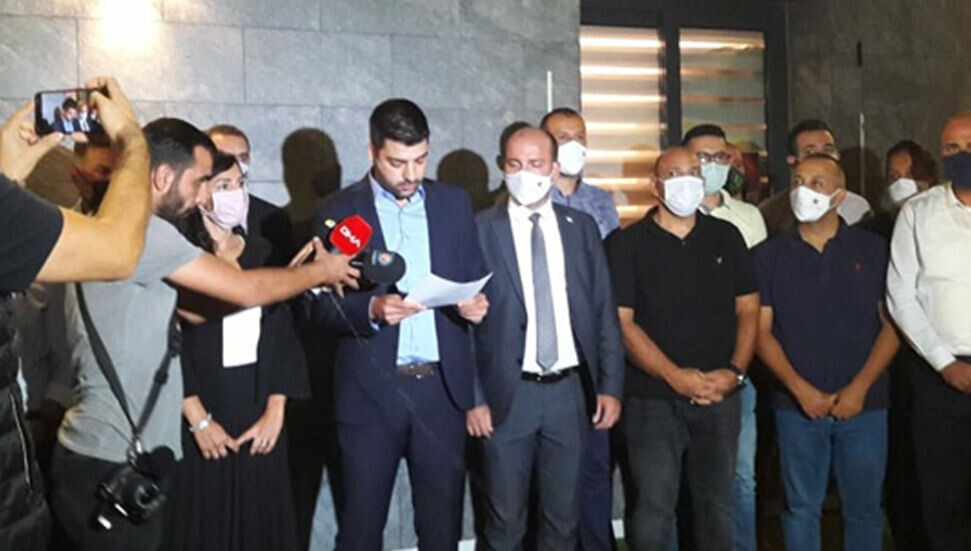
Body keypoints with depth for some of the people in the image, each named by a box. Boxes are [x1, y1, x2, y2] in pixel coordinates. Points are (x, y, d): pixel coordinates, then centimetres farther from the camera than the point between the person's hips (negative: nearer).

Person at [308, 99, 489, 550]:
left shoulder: (454, 203, 7)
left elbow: (476, 278, 12)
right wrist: (372, 309, -21)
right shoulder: (338, 211, -1)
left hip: (443, 386, 2)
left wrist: (476, 303, -10)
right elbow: (322, 306, -3)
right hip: (370, 391, -2)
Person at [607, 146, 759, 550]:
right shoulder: (628, 244, 0)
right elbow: (622, 322, -6)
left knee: (717, 504, 11)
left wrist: (735, 372, -6)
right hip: (652, 399, -3)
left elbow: (748, 309, 9)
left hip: (720, 396, 3)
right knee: (652, 509, 1)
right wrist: (675, 376, -14)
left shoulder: (726, 237, 9)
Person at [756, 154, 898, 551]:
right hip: (797, 405, 0)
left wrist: (859, 388, -9)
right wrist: (800, 389, -10)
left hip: (863, 404, 0)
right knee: (801, 507, 7)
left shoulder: (872, 250, 3)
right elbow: (762, 330, 1)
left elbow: (892, 324, 1)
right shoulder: (771, 256, 4)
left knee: (864, 508, 7)